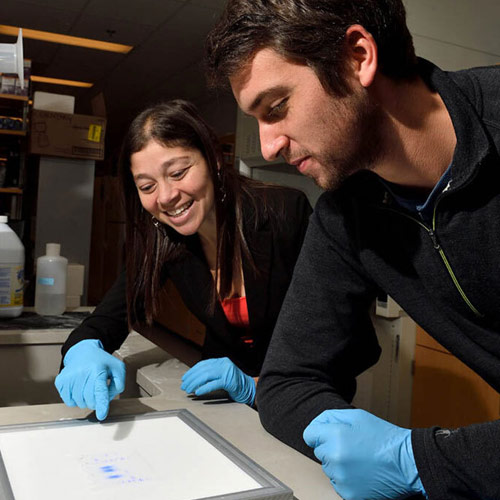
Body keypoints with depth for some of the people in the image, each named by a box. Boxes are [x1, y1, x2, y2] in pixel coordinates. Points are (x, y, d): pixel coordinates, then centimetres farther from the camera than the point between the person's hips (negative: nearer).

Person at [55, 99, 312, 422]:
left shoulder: (287, 213, -20)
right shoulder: (163, 240, -8)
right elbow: (111, 317, -8)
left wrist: (255, 386, -27)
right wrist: (84, 350, -30)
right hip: (221, 402, 3)